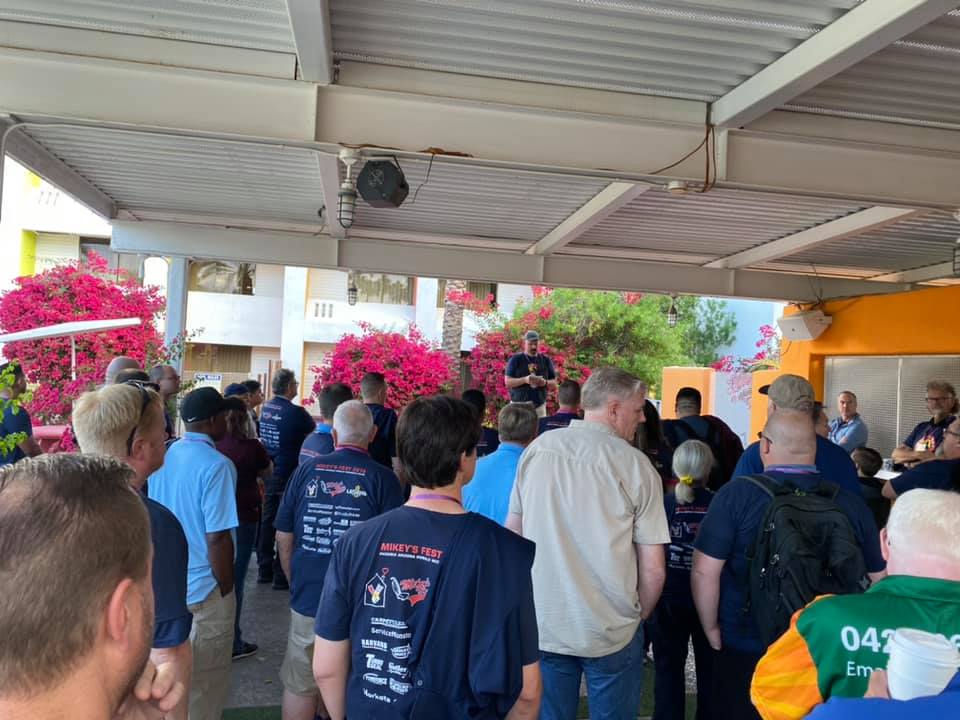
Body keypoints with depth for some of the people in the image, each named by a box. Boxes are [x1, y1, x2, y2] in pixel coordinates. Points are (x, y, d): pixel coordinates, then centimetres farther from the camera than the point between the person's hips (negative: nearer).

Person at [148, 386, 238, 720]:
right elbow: (217, 539, -22)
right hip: (203, 589, -7)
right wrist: (226, 590, -9)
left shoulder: (163, 456, 1)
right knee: (203, 685, 10)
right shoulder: (216, 465, -21)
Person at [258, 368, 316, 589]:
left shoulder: (266, 408, 5)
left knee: (267, 521, 13)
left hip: (268, 474, 7)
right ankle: (281, 575, 5)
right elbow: (314, 430, -3)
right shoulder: (295, 412, -17)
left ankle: (264, 570, 22)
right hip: (289, 476, -7)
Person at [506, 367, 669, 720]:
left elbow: (511, 533, 7)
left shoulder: (536, 449, -2)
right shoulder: (635, 465, -11)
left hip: (542, 624, 3)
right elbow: (653, 569, -10)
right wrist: (638, 617, 9)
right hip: (611, 633, -3)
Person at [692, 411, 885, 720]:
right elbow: (877, 579, 3)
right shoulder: (851, 503, -7)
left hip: (745, 650, -2)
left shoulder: (736, 495, -17)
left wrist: (712, 630, -2)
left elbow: (704, 572, -18)